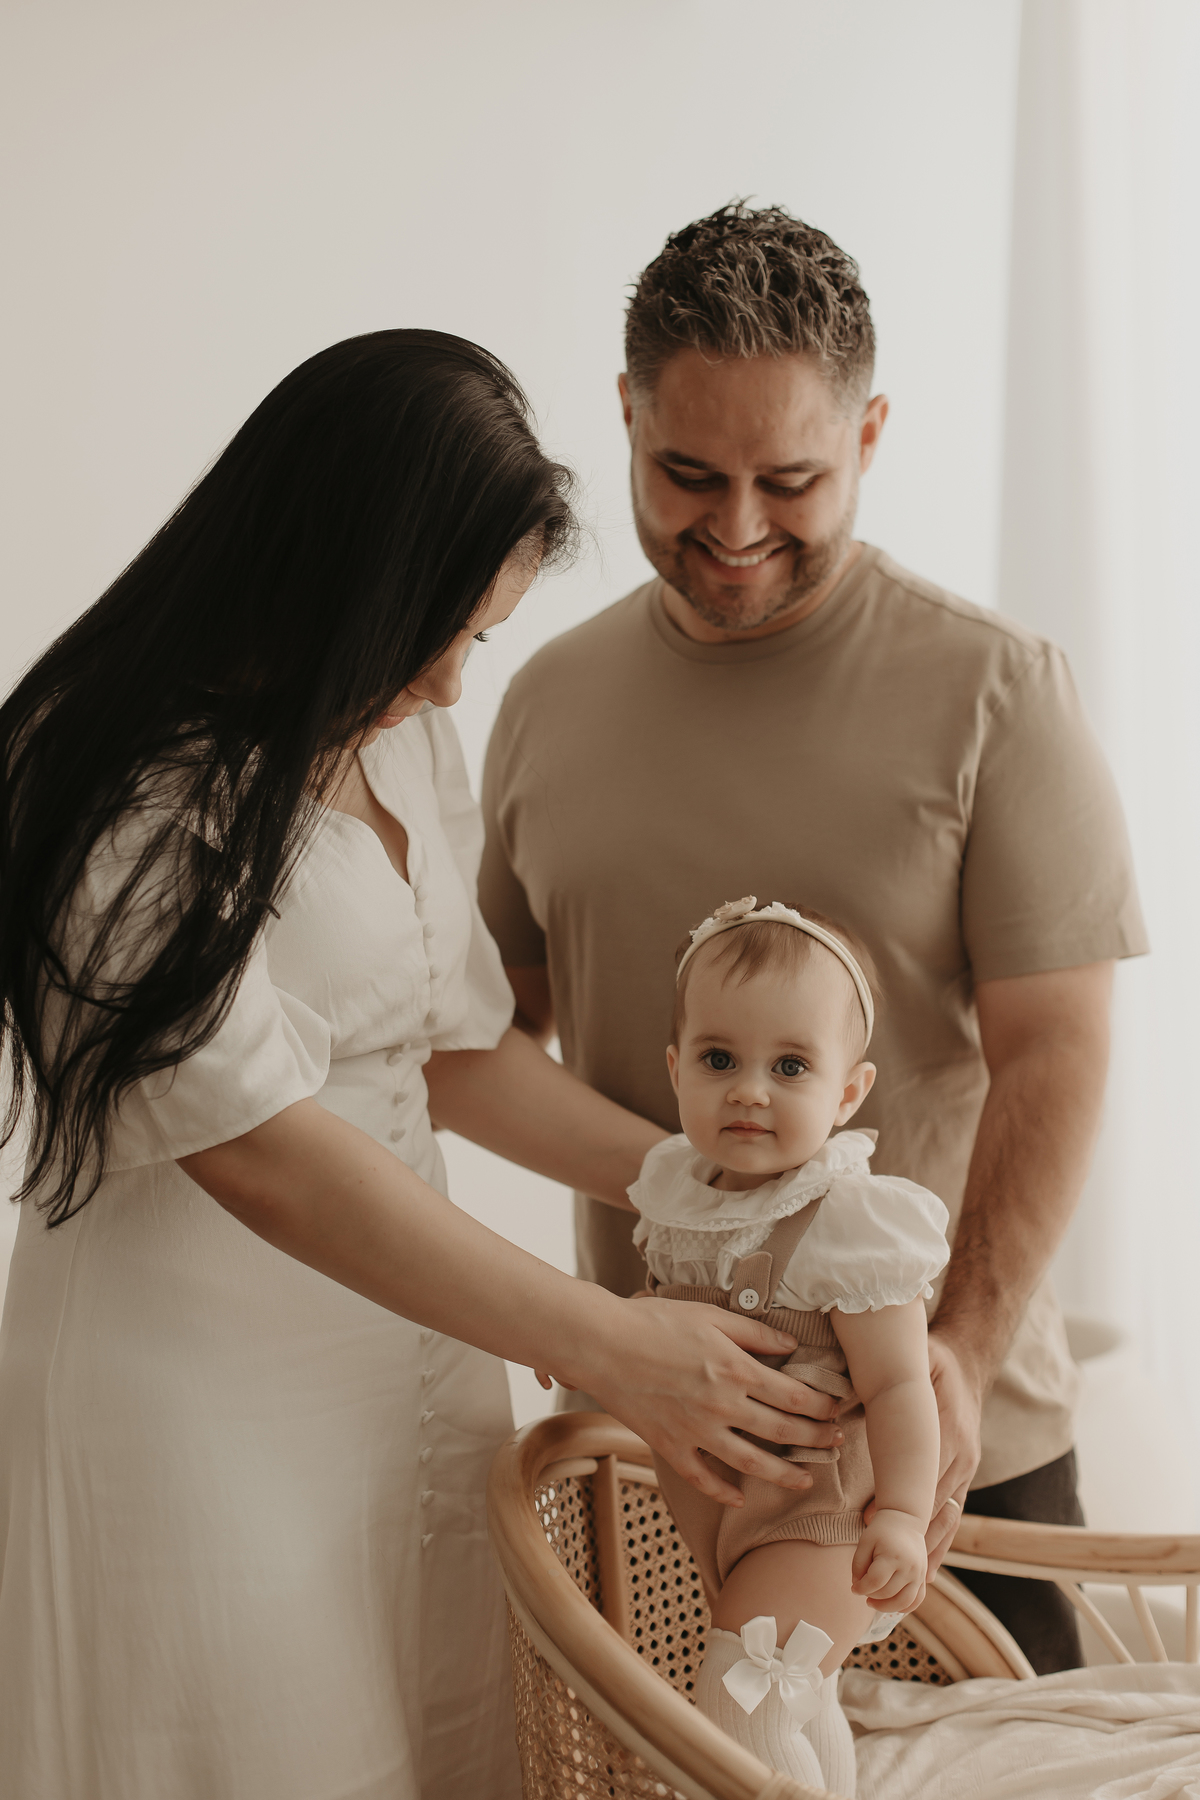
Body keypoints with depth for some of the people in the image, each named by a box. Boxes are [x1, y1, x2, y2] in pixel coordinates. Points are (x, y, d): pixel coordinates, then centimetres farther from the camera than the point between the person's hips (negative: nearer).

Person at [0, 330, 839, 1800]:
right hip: (202, 1388, -7)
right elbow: (268, 1155, -22)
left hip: (412, 1337, 8)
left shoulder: (402, 741, 7)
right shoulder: (142, 795, -19)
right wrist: (610, 1347, -18)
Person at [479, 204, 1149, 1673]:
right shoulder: (548, 700, 4)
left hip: (946, 1423, -3)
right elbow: (503, 1015, 14)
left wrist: (962, 1349, -21)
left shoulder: (992, 692, -9)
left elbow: (1052, 1054, -12)